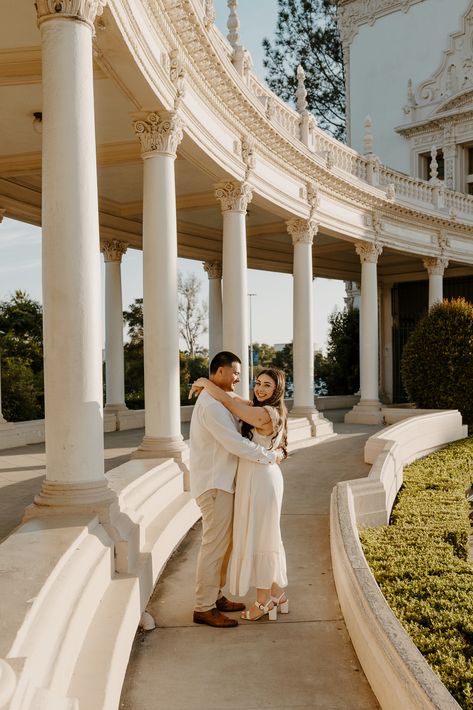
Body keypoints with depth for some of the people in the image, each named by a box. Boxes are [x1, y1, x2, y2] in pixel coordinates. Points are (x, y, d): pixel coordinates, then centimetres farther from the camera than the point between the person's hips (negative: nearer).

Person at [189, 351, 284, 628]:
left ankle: (215, 596, 28)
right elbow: (236, 444, -23)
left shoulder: (220, 401, 14)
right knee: (215, 544, -3)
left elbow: (235, 438, 15)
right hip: (214, 484, -10)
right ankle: (204, 608, 6)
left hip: (222, 482, 10)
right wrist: (271, 456, -13)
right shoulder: (211, 405, -20)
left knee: (224, 542, 16)